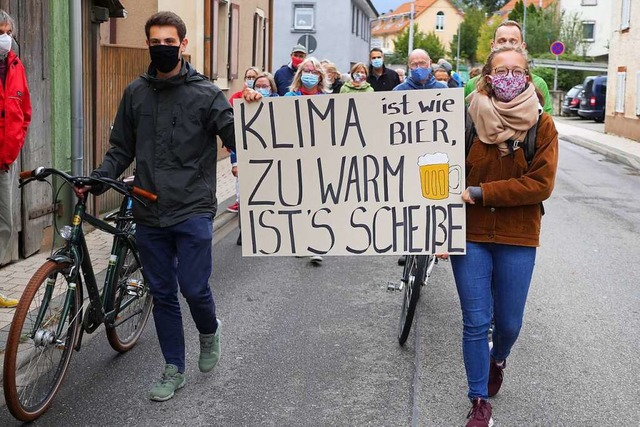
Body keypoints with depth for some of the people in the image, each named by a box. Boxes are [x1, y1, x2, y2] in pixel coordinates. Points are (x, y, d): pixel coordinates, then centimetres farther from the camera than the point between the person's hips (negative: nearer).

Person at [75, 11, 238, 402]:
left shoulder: (205, 93, -2)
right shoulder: (136, 93, 9)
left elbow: (236, 138, -9)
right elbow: (122, 149, 13)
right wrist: (95, 180, 0)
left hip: (193, 211, -4)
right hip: (150, 214, 4)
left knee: (194, 288, -6)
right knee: (162, 294, 10)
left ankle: (210, 331, 29)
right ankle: (174, 370, 24)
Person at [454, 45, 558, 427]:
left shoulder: (541, 124, -5)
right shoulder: (468, 118, -5)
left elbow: (541, 184, -13)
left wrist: (479, 193, -18)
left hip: (518, 238, 1)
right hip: (470, 234, 0)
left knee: (509, 321, 11)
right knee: (476, 322, 2)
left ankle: (499, 358, 46)